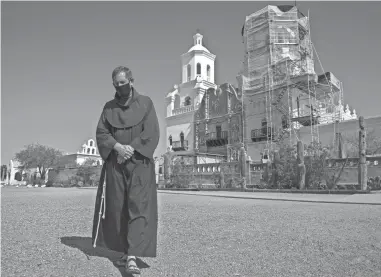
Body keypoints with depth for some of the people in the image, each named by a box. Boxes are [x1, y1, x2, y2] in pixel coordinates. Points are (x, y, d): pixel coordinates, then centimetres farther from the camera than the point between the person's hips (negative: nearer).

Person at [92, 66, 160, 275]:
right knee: (118, 209, 6)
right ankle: (126, 252, 19)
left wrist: (130, 149, -15)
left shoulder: (145, 103, 3)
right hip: (115, 164, 3)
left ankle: (132, 257, -11)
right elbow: (101, 133, 3)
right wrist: (117, 147, -15)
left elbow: (152, 132, -5)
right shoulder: (109, 107, 12)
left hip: (140, 163, -3)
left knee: (139, 208, -11)